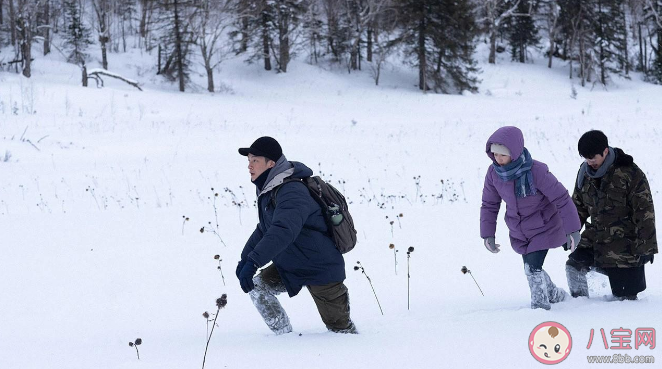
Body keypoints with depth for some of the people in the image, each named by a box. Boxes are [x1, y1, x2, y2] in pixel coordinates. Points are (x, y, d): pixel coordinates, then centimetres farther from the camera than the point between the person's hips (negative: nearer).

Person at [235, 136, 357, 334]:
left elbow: (282, 231, -42)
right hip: (290, 266, 9)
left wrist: (252, 262, -49)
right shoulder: (268, 191, 5)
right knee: (257, 286, -8)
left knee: (338, 326, 0)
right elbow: (263, 229, 21)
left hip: (320, 270, -9)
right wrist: (244, 258, 11)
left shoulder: (291, 191, -27)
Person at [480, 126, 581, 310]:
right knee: (532, 269, 14)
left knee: (532, 268, -15)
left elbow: (561, 198, -20)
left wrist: (572, 229, -17)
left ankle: (540, 304, 6)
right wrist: (488, 234, 1)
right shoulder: (494, 172, -13)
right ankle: (555, 295, 40)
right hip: (519, 232, 6)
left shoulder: (536, 171, -28)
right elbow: (489, 204, 3)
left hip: (544, 228, -6)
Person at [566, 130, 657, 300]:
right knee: (574, 265, -15)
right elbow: (578, 206, 19)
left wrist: (646, 247, -13)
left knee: (624, 295, -4)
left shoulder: (630, 173, -13)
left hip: (625, 246, -5)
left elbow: (644, 212, -12)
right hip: (595, 239, 5)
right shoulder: (585, 173, 4)